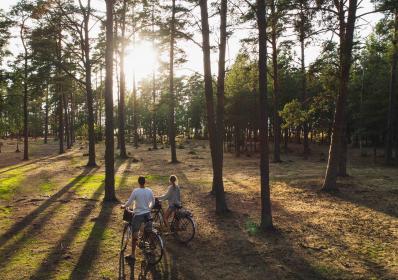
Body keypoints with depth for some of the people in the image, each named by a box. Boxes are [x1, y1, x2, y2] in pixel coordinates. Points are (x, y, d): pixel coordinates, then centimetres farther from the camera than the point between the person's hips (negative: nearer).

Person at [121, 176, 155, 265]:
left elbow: (129, 202, -11)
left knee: (134, 235, 4)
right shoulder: (149, 191, -2)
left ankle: (133, 255, 7)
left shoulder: (136, 191, -15)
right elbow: (153, 202, 9)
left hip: (138, 215, -4)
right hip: (147, 214, 4)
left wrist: (123, 206, 9)